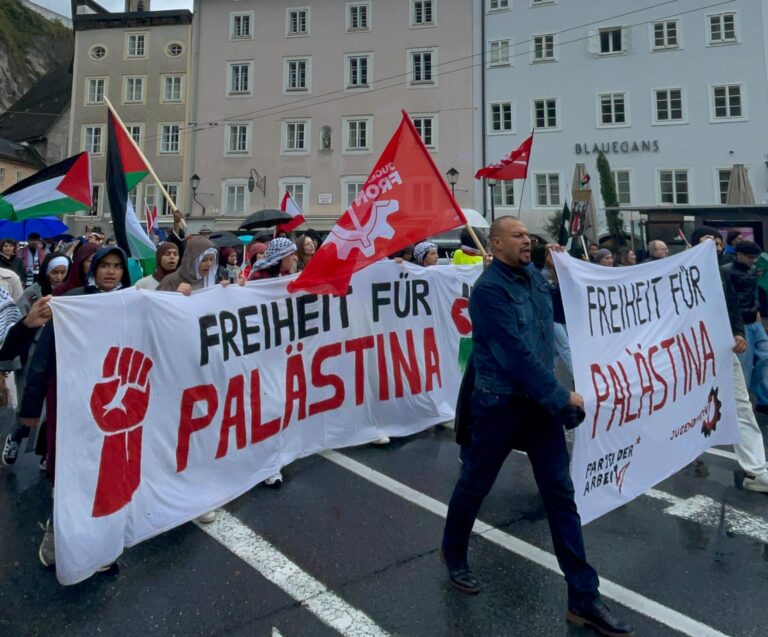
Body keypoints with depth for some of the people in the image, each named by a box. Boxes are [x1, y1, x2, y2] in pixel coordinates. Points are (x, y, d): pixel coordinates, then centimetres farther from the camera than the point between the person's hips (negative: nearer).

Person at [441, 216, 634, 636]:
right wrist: (562, 397, -16)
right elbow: (517, 353, -22)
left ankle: (583, 598, 17)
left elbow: (559, 314, 25)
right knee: (475, 484, 13)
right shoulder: (489, 289, -17)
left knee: (561, 494, 6)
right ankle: (454, 553, 40)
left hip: (540, 400, 7)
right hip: (500, 402, -6)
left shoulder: (536, 278, 6)